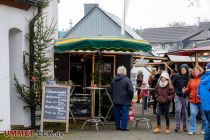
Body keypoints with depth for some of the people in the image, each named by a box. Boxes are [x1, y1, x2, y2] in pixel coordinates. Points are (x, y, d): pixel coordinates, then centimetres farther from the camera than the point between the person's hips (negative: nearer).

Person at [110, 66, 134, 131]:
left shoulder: (114, 80, 7)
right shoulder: (127, 80, -11)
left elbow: (111, 90, 14)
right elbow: (130, 90, -15)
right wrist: (131, 97, -1)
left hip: (116, 100, 5)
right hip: (125, 101, -5)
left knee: (117, 113, 12)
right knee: (124, 113, 0)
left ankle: (117, 126, 17)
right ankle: (123, 127, -2)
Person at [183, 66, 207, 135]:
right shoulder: (191, 80, 10)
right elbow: (188, 89, 17)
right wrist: (185, 90, -2)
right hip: (193, 100, 2)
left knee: (204, 115, 9)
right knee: (193, 114, -8)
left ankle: (204, 129, 25)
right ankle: (192, 130, 0)